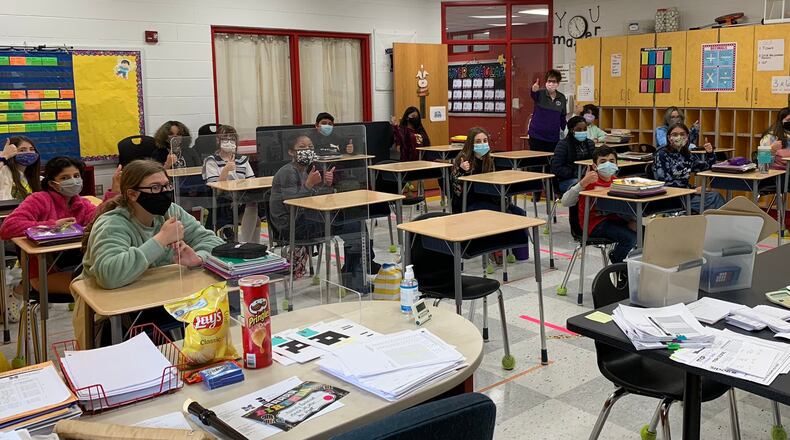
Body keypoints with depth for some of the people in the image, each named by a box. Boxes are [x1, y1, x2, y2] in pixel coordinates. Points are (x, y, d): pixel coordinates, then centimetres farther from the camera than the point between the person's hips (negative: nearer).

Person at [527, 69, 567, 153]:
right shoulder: (540, 93, -6)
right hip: (537, 136, -3)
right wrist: (534, 90, -52)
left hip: (554, 138, 3)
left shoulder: (562, 98, 4)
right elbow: (533, 95, -30)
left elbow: (562, 117, 13)